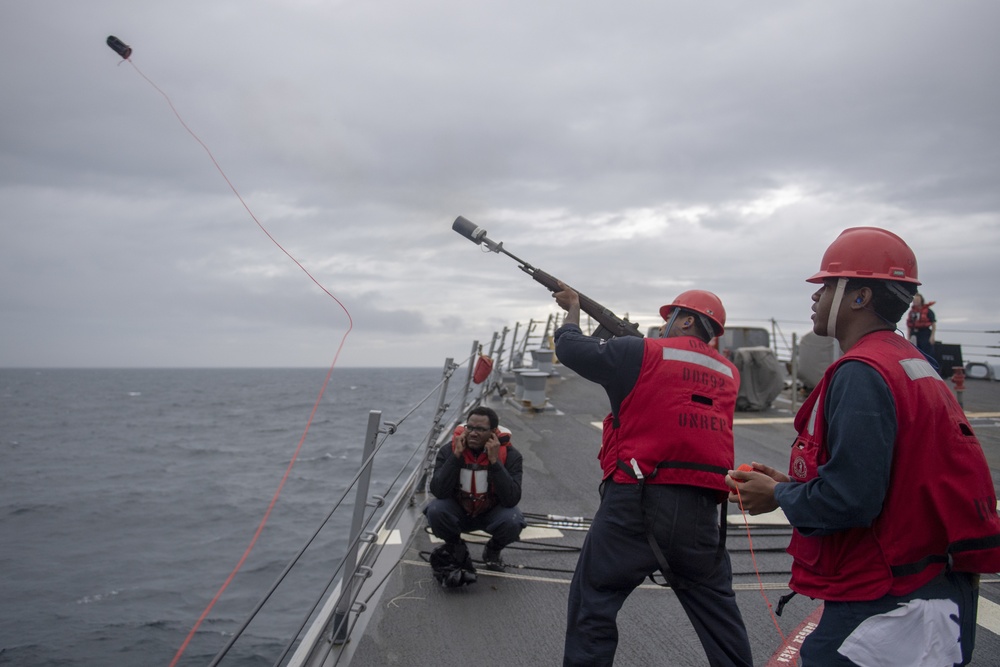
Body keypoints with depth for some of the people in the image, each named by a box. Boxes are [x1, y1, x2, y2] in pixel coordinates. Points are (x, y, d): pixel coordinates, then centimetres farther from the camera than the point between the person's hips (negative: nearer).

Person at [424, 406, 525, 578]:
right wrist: (456, 455, -32)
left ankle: (492, 551, 5)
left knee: (512, 522, -32)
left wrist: (494, 461, -35)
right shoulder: (449, 451, -17)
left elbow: (511, 499, -30)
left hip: (492, 512, -1)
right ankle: (455, 547, 4)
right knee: (435, 511, -30)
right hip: (458, 511, 1)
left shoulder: (510, 455, -19)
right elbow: (439, 492, -28)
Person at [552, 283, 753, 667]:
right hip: (703, 512, 5)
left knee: (593, 604, 6)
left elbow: (571, 348, 3)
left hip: (637, 504, -5)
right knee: (718, 608, 21)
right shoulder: (727, 375, 11)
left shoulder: (643, 354, -4)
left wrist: (573, 309, 20)